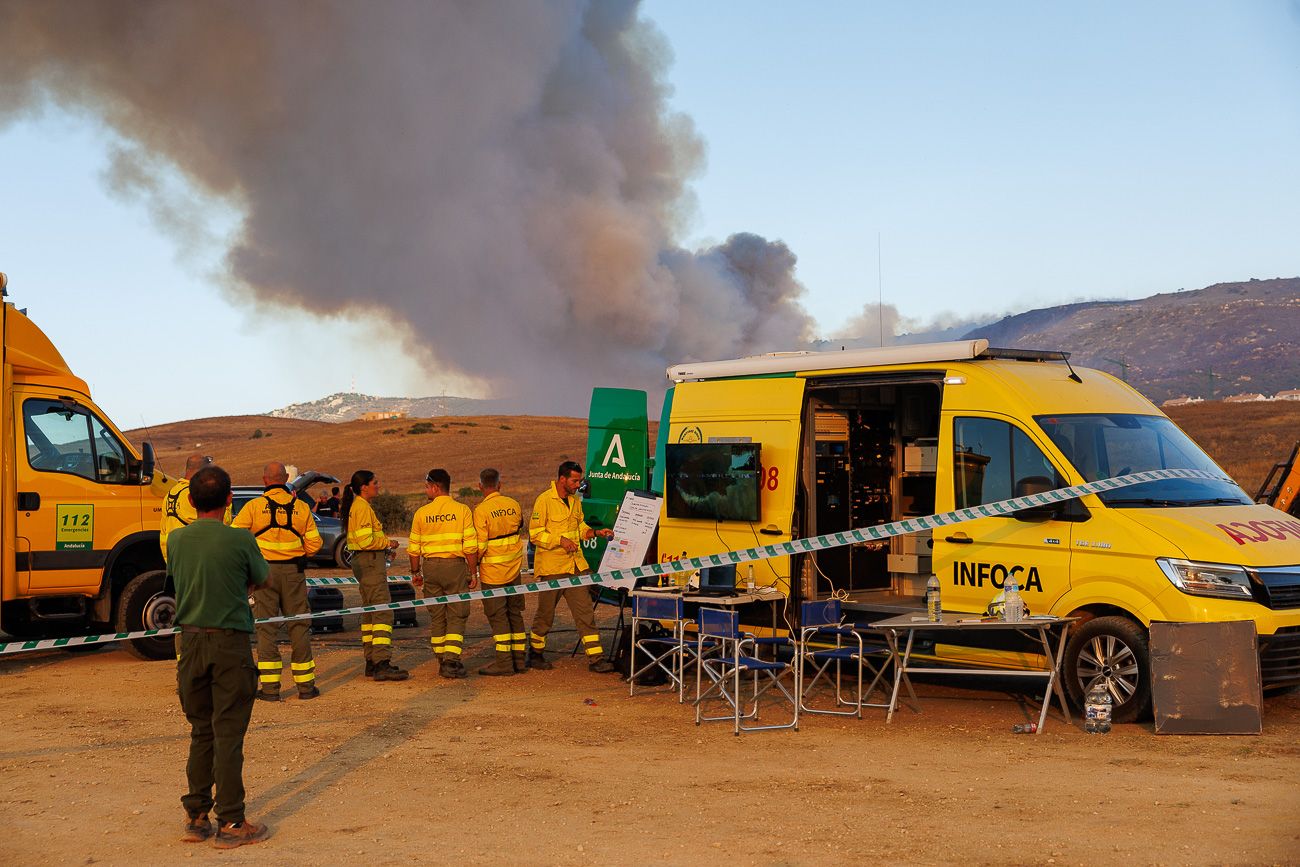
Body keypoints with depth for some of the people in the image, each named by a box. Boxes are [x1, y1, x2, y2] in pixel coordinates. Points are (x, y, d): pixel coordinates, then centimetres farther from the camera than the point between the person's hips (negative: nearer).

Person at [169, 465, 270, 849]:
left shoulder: (176, 539, 0)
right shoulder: (240, 540, -11)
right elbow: (260, 580, 4)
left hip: (191, 641, 4)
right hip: (230, 643, -4)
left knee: (201, 733, 15)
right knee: (228, 734, 1)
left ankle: (196, 817, 19)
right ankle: (230, 823, 4)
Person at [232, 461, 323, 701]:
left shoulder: (254, 506, -6)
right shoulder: (301, 507, 1)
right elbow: (314, 543, 2)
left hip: (264, 572, -2)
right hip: (294, 572, 2)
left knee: (266, 628, 4)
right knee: (298, 627, 8)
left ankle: (270, 687, 2)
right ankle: (305, 685, 11)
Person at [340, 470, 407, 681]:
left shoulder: (355, 506, 17)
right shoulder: (362, 507, -15)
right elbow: (366, 540, -23)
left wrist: (384, 545, 11)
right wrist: (388, 543, -9)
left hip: (363, 562, 11)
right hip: (370, 561, -11)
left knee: (370, 613, 14)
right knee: (383, 612, -13)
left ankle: (372, 662, 18)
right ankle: (382, 665, -19)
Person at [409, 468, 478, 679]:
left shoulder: (422, 513, 2)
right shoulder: (462, 510, -4)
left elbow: (414, 548, 6)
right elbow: (470, 546, -8)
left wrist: (415, 572, 19)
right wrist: (473, 573, 1)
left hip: (431, 566, 3)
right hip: (455, 566, -2)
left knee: (437, 617, 12)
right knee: (456, 616, 1)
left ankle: (442, 661, 15)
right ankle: (451, 661, -11)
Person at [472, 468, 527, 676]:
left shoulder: (481, 510, -16)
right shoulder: (514, 504, 2)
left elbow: (480, 544, -18)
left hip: (492, 571, -6)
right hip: (514, 568, 6)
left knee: (497, 616, -2)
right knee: (515, 613, 13)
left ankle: (504, 662, -5)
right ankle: (519, 659, 17)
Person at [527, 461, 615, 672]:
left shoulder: (575, 500, 12)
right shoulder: (544, 500, -12)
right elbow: (535, 534, -14)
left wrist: (597, 533, 7)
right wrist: (560, 540, -23)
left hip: (575, 566, 6)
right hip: (551, 567, -6)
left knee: (585, 611, -1)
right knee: (545, 614, 7)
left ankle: (595, 658, -2)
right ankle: (536, 654, 26)